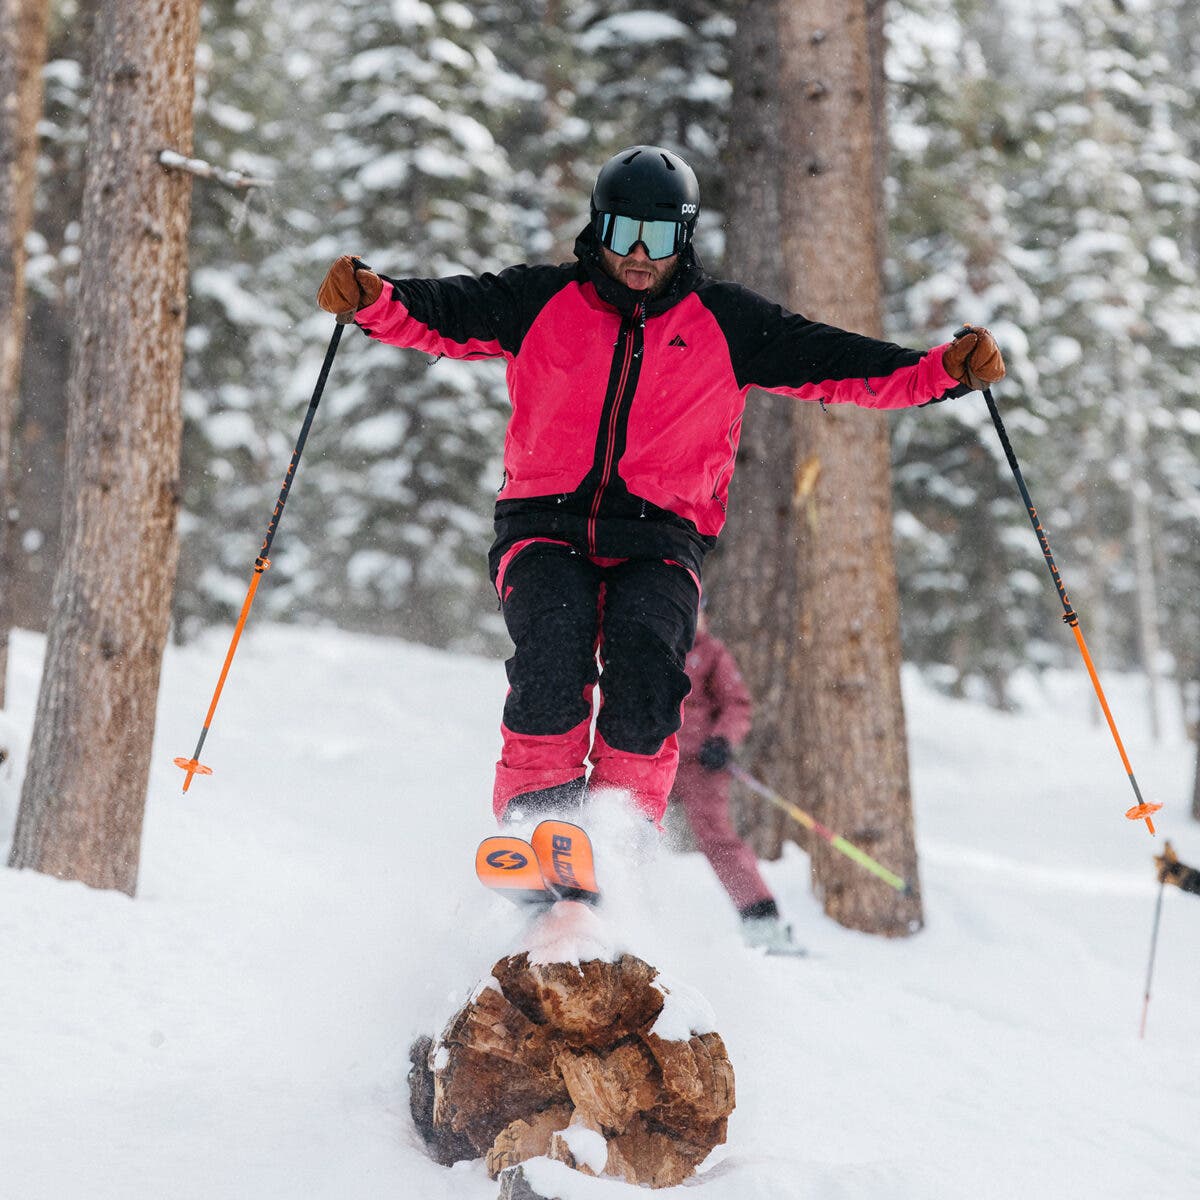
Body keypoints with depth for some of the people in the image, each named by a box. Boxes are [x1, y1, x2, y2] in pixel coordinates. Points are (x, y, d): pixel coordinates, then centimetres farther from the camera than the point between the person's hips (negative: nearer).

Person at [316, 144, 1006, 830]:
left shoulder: (728, 324, 9)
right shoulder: (541, 303, 9)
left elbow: (838, 365, 5)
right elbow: (440, 315, 1)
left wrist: (946, 370, -8)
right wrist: (372, 299, -20)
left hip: (658, 540, 0)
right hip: (546, 527, 0)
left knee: (645, 647, -29)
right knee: (554, 633, -30)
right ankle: (537, 806, -21)